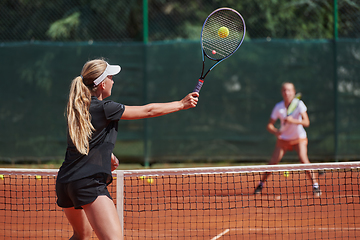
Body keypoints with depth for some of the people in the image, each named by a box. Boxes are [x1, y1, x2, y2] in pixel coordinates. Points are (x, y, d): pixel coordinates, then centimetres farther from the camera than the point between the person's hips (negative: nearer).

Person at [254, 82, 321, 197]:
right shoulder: (278, 107, -9)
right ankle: (261, 184, 12)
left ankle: (315, 185, -17)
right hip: (284, 139, 2)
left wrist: (293, 121, -40)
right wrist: (275, 131, -30)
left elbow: (306, 122, -23)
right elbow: (269, 125, -8)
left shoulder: (299, 104, -15)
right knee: (272, 162, -6)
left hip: (299, 138, -2)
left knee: (303, 159, -24)